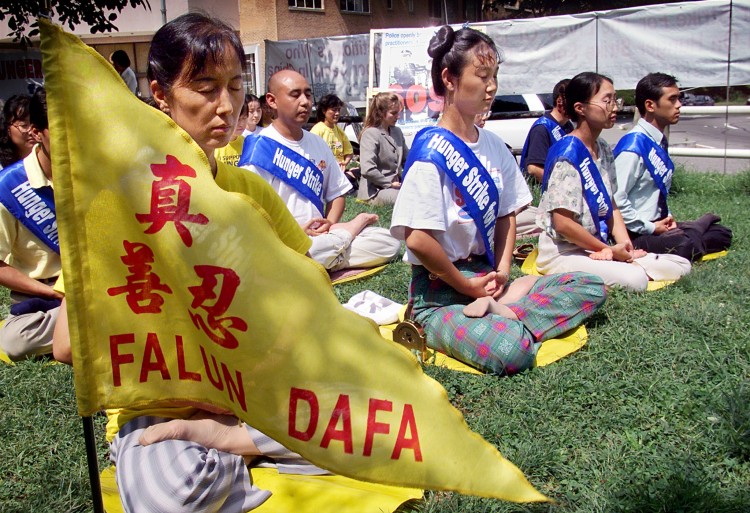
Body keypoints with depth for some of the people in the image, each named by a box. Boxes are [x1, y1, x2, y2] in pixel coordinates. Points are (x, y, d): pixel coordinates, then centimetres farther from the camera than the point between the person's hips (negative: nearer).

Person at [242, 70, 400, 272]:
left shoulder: (318, 144, 11)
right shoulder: (261, 146, -10)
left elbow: (337, 193, 17)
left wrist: (330, 224, -4)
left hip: (320, 235, 6)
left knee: (389, 243, -5)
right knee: (318, 250, -40)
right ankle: (353, 227, -7)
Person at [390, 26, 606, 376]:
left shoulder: (494, 146, 8)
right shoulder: (432, 151, -15)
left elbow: (506, 214, 15)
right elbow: (417, 240, -21)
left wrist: (502, 270, 0)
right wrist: (467, 286, -10)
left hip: (486, 279, 9)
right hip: (439, 292, -8)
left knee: (591, 288, 0)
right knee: (509, 351, -35)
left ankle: (499, 311, -10)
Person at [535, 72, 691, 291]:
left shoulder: (604, 151, 10)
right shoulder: (567, 154, -17)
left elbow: (610, 205, 15)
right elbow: (563, 224, -21)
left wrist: (625, 245, -2)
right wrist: (609, 249, -11)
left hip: (597, 250, 9)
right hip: (563, 254, -9)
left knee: (681, 266, 1)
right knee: (635, 279, -31)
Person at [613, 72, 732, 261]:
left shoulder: (659, 143, 8)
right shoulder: (633, 147, -19)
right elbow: (616, 200, -25)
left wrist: (667, 218, 4)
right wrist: (651, 228, -16)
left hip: (657, 224, 8)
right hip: (636, 235, -8)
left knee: (722, 234, 1)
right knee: (682, 245, -30)